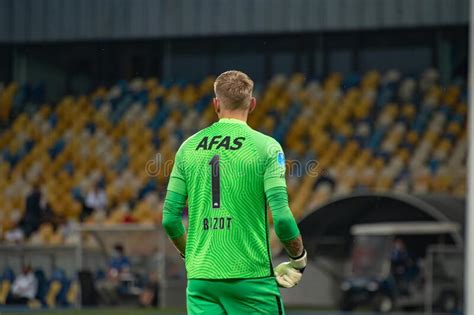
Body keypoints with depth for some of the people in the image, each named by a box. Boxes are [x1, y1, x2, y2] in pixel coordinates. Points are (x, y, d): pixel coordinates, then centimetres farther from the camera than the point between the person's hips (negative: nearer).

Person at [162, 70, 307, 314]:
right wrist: (299, 260, 5)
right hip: (251, 276, -4)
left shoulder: (188, 147, 7)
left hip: (201, 278, 4)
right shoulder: (265, 147, -4)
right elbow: (281, 218, -12)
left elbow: (170, 218, 8)